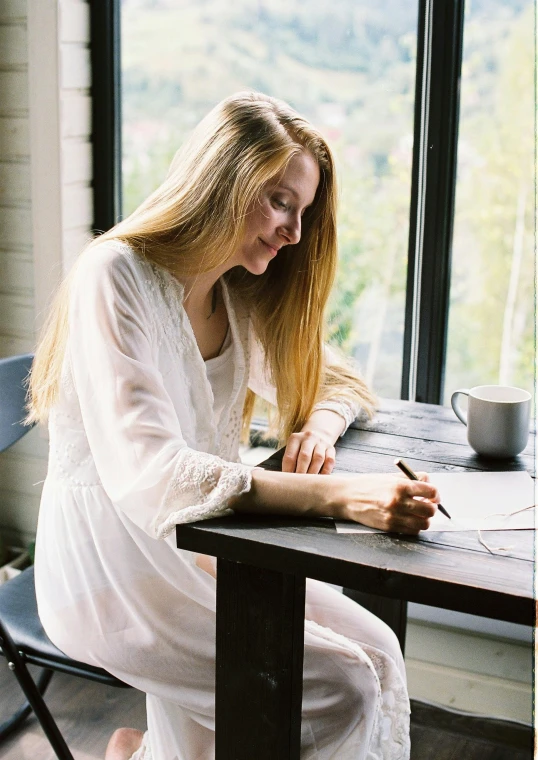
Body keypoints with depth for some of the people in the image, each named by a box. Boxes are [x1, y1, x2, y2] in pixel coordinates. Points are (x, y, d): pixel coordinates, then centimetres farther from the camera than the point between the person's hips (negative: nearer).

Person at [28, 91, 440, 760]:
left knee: (377, 649, -7)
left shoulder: (239, 296, 5)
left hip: (199, 549, 8)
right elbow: (150, 477, -29)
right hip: (111, 572, -7)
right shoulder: (115, 277, -19)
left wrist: (319, 427, -9)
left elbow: (337, 381, 16)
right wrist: (339, 496, -37)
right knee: (342, 692, -13)